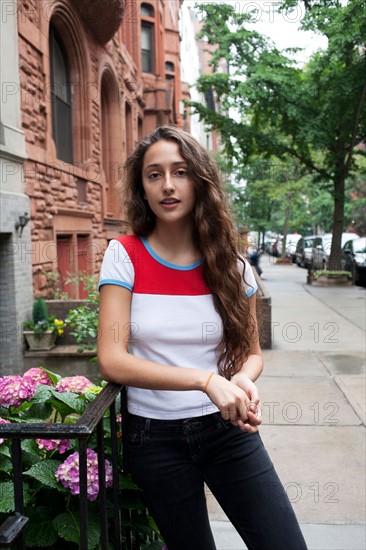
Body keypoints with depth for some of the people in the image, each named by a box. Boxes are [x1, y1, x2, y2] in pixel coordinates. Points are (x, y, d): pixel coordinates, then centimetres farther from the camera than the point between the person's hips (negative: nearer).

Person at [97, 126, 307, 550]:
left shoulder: (229, 264, -3)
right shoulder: (124, 255, -9)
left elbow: (251, 352, 7)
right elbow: (112, 361, -16)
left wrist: (243, 378, -17)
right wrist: (206, 380, -26)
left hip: (227, 429, 2)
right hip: (155, 437, -1)